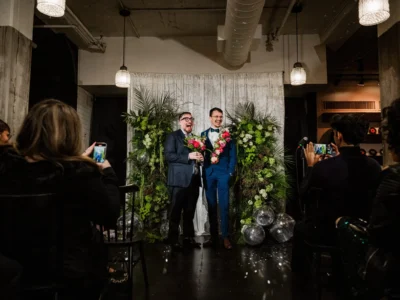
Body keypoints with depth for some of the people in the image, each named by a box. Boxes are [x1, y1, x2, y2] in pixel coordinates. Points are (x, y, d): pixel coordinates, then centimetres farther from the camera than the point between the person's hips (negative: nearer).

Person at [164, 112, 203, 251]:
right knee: (176, 211, 1)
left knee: (190, 212, 11)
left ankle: (189, 238, 20)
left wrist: (200, 157, 2)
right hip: (179, 180, -6)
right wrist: (188, 156, -19)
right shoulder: (173, 136, -1)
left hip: (193, 180, 6)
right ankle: (173, 240, 10)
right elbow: (168, 155, -13)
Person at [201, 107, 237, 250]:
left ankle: (225, 237, 7)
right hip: (208, 173, 2)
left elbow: (232, 155, 2)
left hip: (223, 173, -2)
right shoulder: (203, 134, 10)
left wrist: (230, 172, -7)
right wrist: (201, 171, -9)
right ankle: (213, 237, 15)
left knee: (224, 206, -1)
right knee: (211, 206, 7)